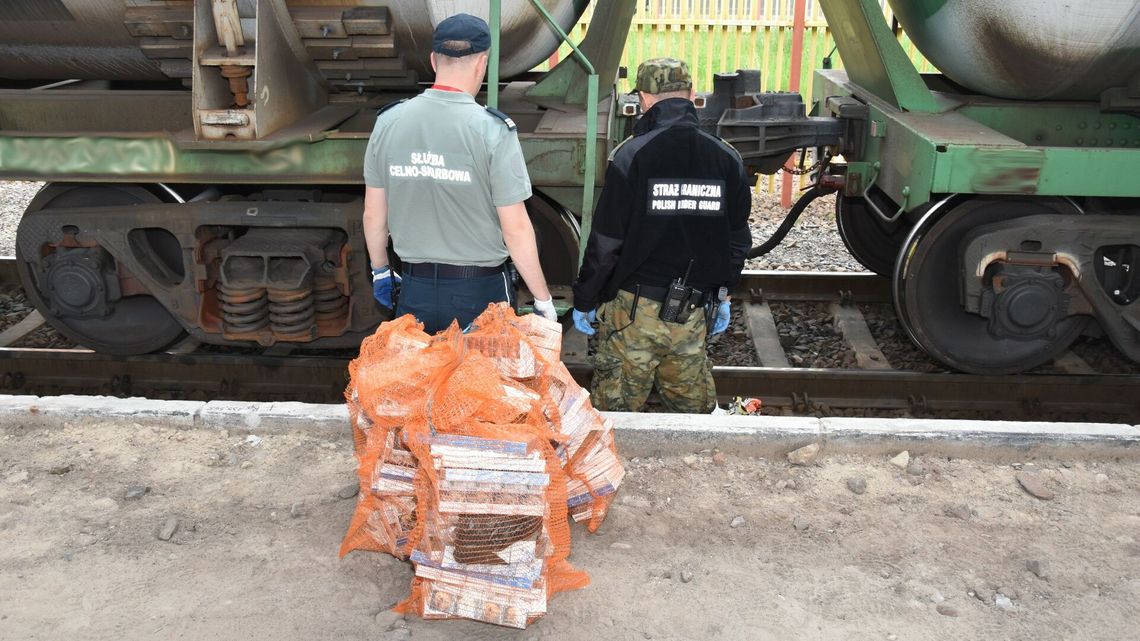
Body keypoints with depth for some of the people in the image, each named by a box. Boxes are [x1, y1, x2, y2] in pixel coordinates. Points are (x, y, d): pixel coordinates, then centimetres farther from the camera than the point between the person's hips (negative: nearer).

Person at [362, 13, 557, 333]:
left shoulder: (388, 122, -3)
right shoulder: (493, 130, -15)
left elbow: (373, 214, 6)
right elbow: (516, 228, -13)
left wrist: (380, 269, 22)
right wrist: (543, 299, -3)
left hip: (414, 290, 3)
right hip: (479, 293, -3)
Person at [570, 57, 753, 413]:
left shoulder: (630, 156, -12)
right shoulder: (727, 159, 2)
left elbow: (605, 243, -11)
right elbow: (738, 240, 10)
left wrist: (584, 300, 1)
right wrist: (722, 294, 23)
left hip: (634, 308, -4)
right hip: (693, 314, 4)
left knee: (615, 410, 8)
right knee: (695, 405, 18)